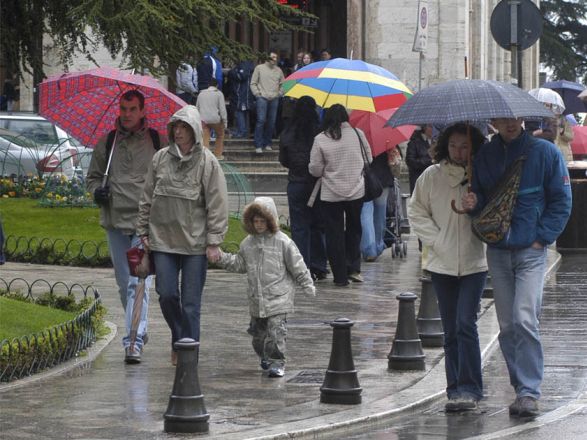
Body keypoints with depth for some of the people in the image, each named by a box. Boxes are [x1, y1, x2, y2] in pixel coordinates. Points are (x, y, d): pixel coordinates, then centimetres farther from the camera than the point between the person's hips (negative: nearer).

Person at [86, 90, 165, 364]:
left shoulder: (157, 142, 2)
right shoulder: (107, 143, 10)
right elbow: (93, 175, 19)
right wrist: (96, 190, -2)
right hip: (115, 220, 4)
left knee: (138, 282, -13)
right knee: (124, 283, 12)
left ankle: (134, 342, -18)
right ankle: (138, 329, 30)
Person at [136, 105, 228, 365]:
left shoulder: (207, 162, -4)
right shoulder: (161, 158, 4)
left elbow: (217, 205, -4)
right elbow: (147, 199, 12)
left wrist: (214, 242, -8)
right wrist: (144, 232, 9)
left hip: (195, 243, -3)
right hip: (163, 239, 3)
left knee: (191, 302, 0)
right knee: (167, 295, 0)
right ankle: (180, 339, 23)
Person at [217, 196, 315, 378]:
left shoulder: (282, 242, -6)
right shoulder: (248, 243, 8)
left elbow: (297, 266, -2)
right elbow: (239, 264, 17)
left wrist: (307, 284, -1)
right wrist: (222, 258, 4)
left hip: (278, 296, -5)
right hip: (256, 298, 5)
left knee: (276, 329, -12)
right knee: (257, 330, 14)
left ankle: (277, 362, -6)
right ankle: (264, 356, 35)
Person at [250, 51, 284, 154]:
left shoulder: (278, 70, 12)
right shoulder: (259, 68, 2)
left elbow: (282, 84, 19)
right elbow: (253, 83, 4)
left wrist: (279, 93, 5)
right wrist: (257, 94, -4)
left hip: (274, 99, 4)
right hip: (262, 98, -4)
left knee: (272, 122, 3)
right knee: (261, 120, -11)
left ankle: (267, 143, 14)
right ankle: (258, 145, -7)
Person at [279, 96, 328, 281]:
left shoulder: (287, 134, -4)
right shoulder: (321, 132, -12)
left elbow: (283, 161, 7)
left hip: (296, 184, 1)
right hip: (317, 184, -1)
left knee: (299, 226, 4)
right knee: (318, 225, 11)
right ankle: (318, 267, 13)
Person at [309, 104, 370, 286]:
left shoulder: (320, 139, -9)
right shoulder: (358, 134, -3)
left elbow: (315, 169, -6)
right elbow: (369, 159, 7)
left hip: (331, 195, -2)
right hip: (356, 192, 2)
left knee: (334, 235, 6)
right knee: (354, 230, 19)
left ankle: (340, 276, 7)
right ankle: (354, 269, 14)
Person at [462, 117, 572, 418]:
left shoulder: (545, 152, -2)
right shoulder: (484, 156, 7)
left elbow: (561, 201, 1)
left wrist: (542, 237, -6)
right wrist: (473, 204, -9)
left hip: (530, 249, -4)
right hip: (497, 252, 4)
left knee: (524, 320, -16)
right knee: (507, 326, 6)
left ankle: (529, 392, -14)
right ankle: (522, 386, 15)